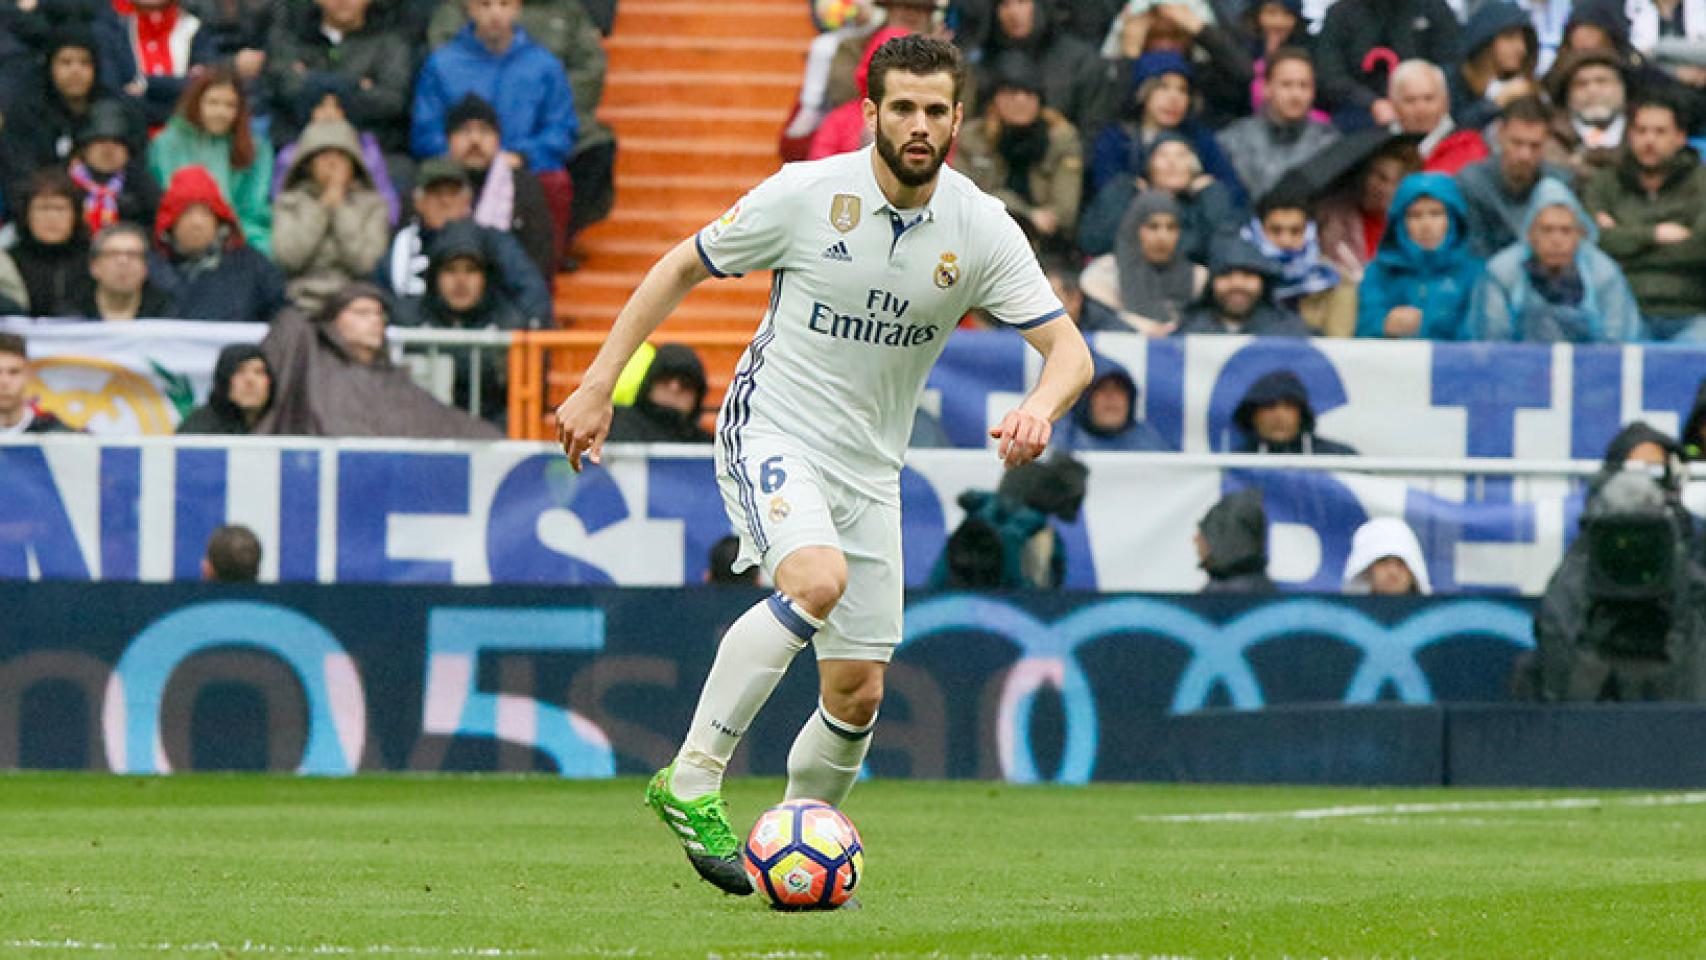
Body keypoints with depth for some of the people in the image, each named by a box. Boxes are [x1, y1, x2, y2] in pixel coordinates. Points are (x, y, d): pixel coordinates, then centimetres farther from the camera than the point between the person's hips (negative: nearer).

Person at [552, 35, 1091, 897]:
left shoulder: (981, 230, -6)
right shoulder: (806, 195, -12)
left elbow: (1069, 350, -7)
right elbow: (680, 269, 0)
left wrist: (1039, 409, -30)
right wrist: (598, 385, -4)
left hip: (869, 469, 4)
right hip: (773, 430, -4)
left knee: (857, 693, 2)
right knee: (818, 579, -33)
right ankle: (691, 783, -27)